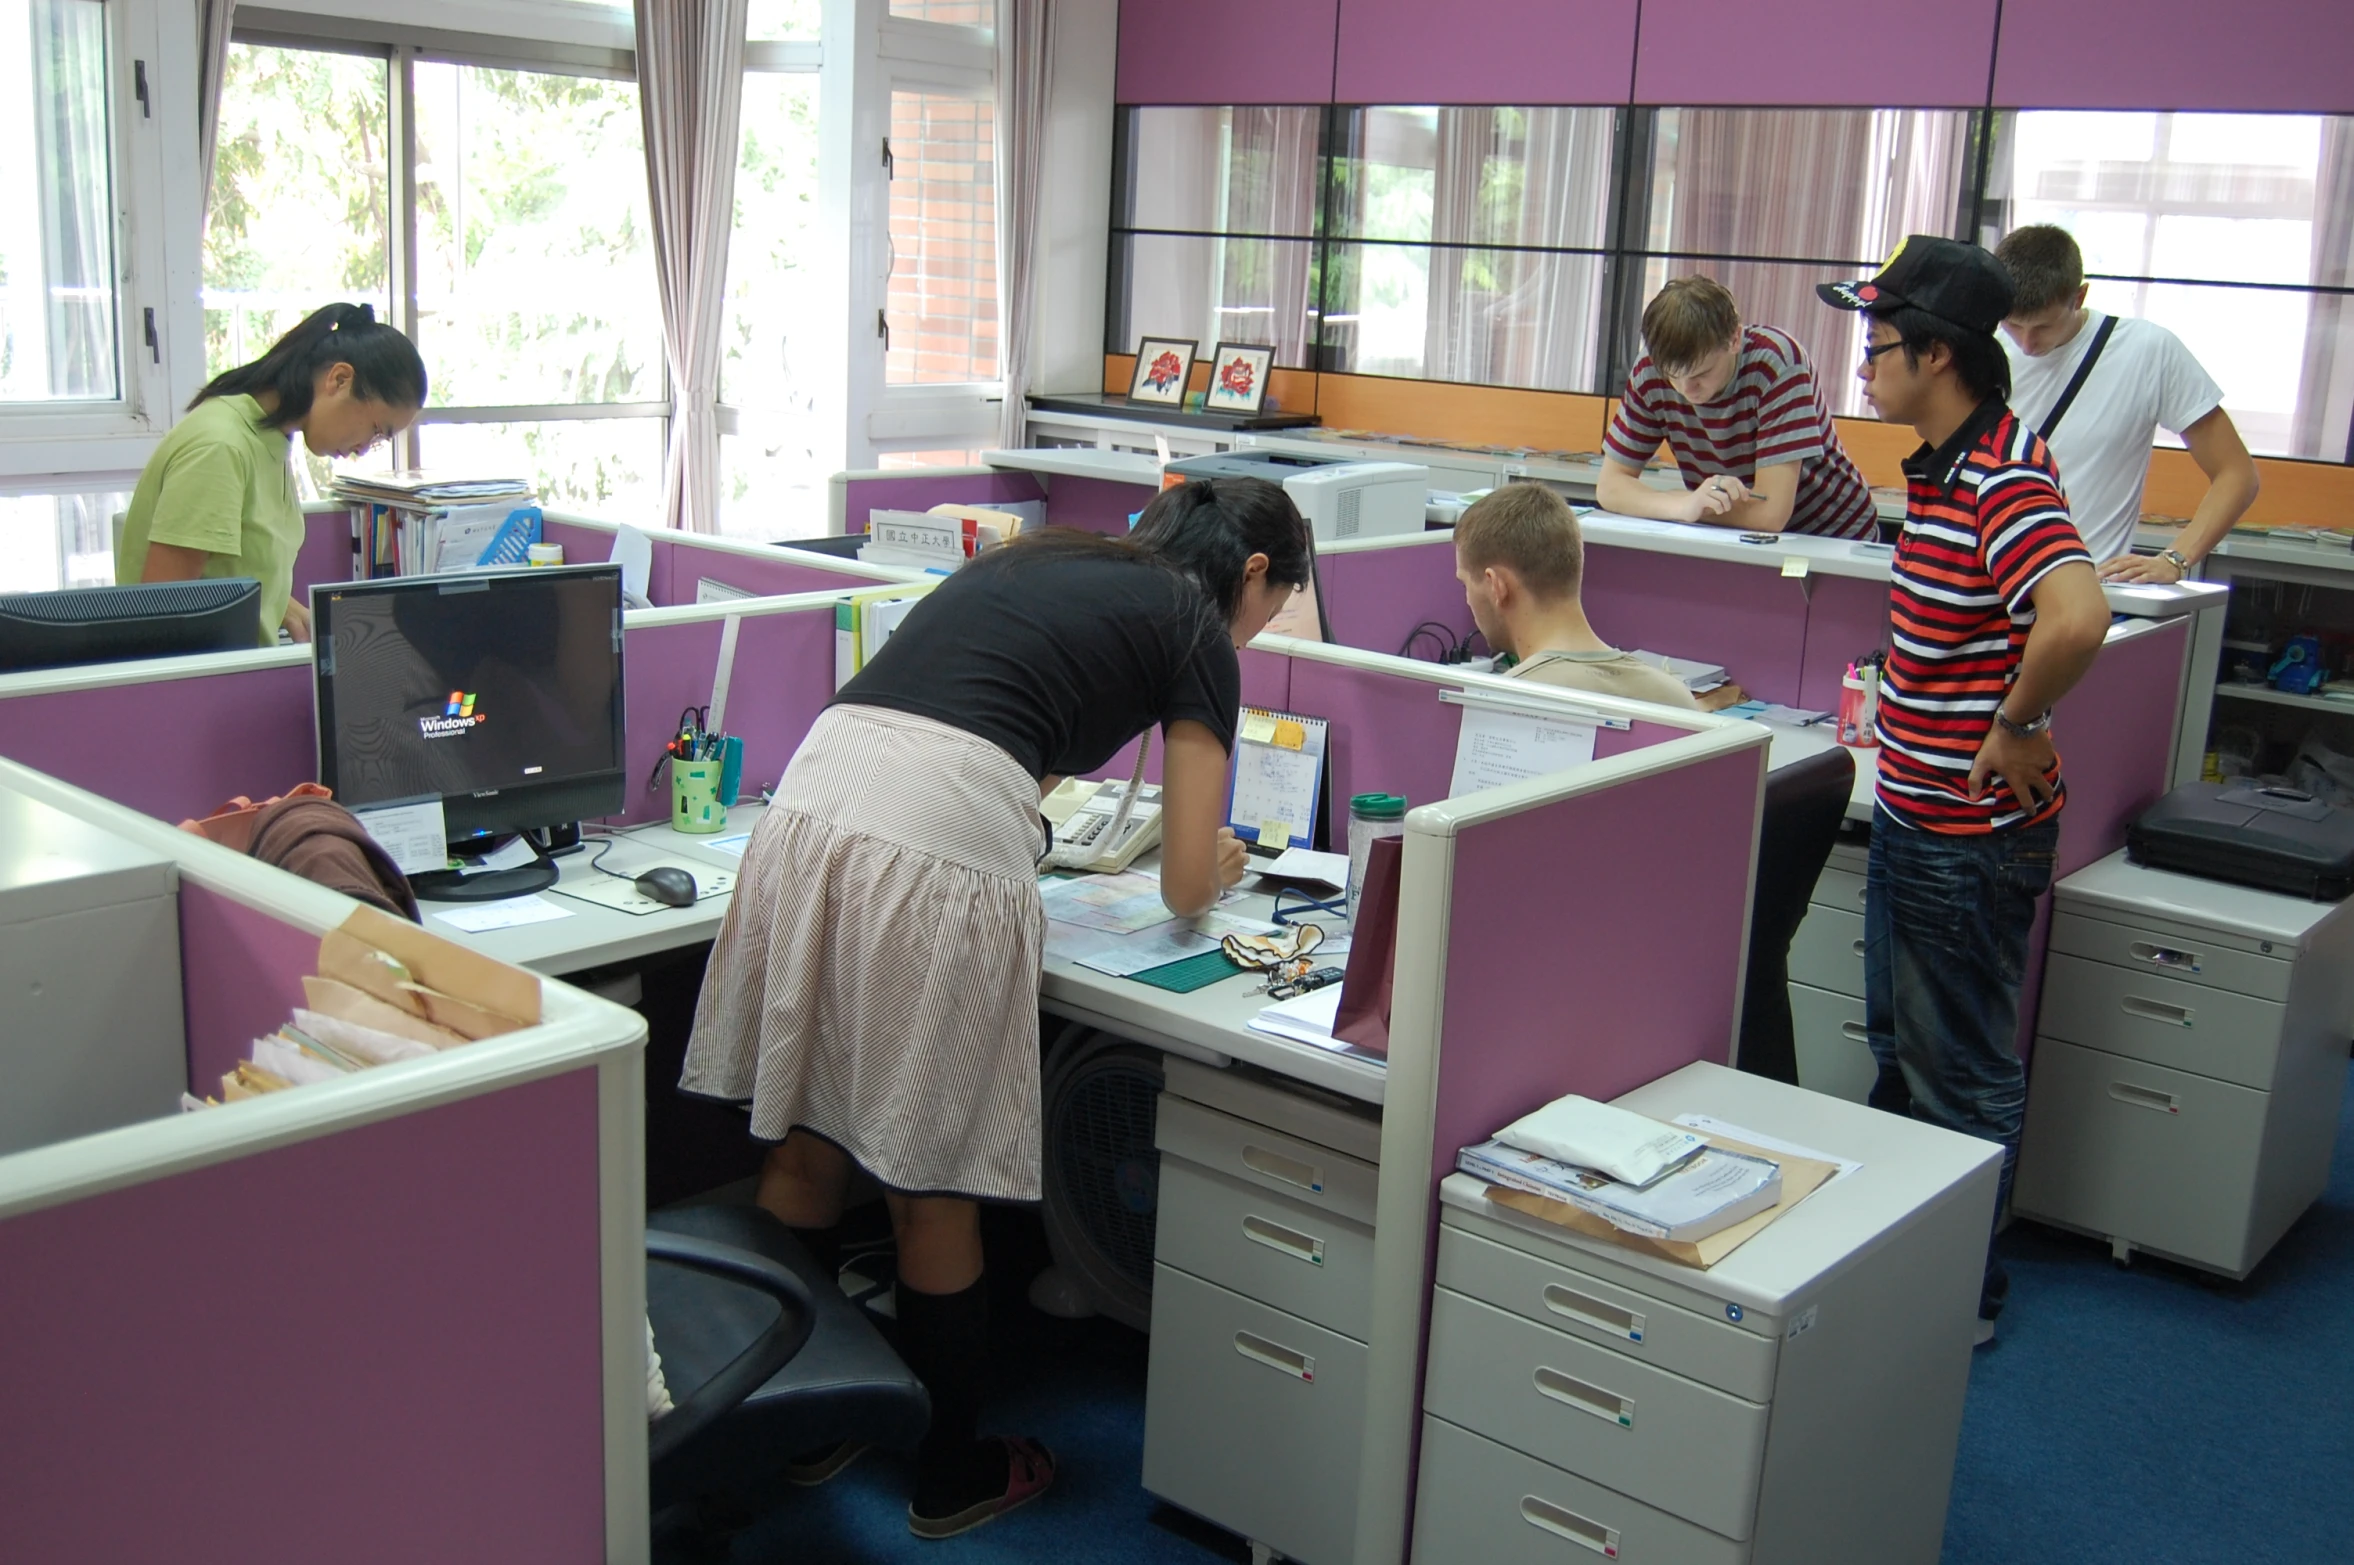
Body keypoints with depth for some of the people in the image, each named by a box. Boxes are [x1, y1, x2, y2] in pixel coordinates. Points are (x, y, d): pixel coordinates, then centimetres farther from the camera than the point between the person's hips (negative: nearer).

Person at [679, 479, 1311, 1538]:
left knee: (803, 1149, 17)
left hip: (811, 803, 6)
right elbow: (1187, 887, 13)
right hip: (942, 853, -6)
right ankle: (951, 1480, 27)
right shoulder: (1197, 634, 12)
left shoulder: (1034, 559, 29)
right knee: (934, 1190, 8)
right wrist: (1214, 860, 35)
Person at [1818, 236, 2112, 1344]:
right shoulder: (1943, 463, 8)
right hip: (1913, 808, 10)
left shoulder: (2003, 478, -23)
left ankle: (1964, 1295, 21)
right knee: (1898, 1044, 21)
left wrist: (2015, 726, -26)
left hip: (1973, 833, -10)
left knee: (1960, 1071, 5)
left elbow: (2077, 614, -40)